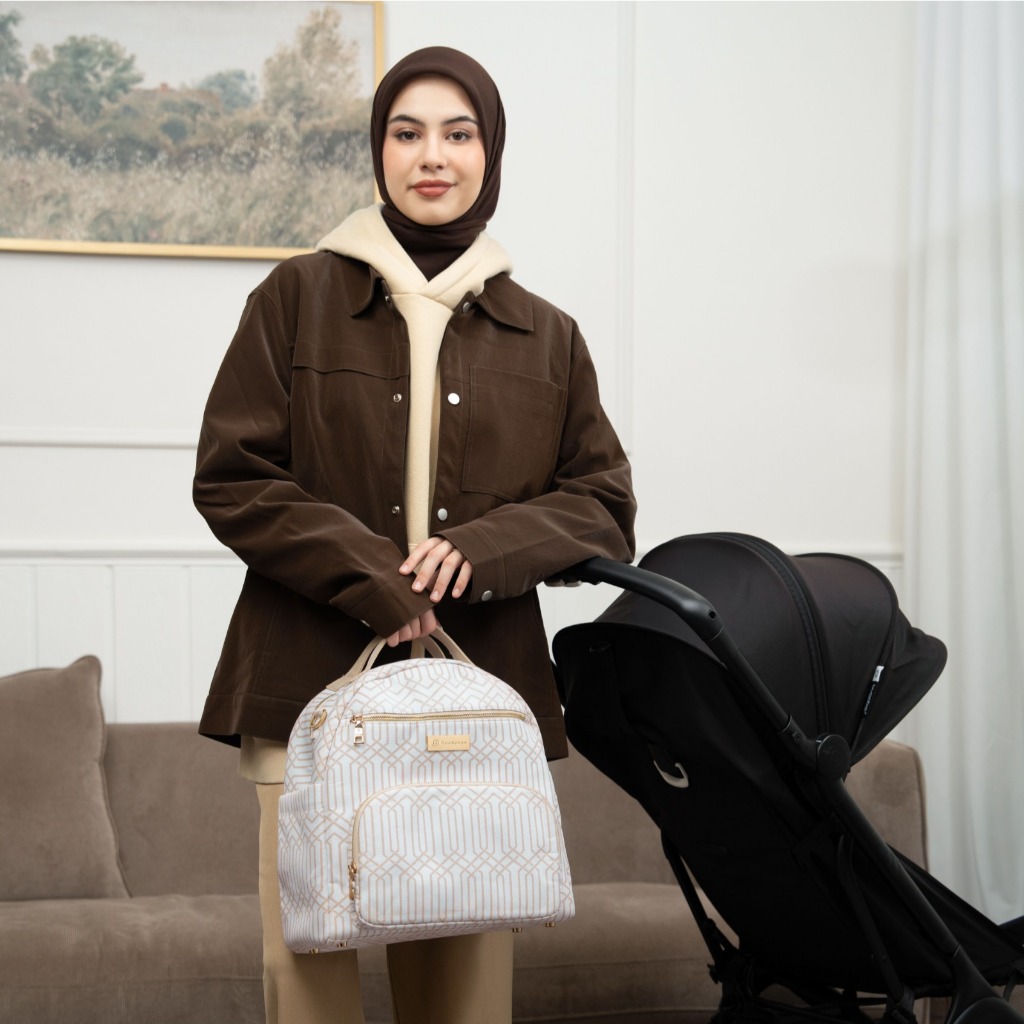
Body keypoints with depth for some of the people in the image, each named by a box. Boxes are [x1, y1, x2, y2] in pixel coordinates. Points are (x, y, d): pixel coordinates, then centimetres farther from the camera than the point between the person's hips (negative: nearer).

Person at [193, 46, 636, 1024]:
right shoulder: (298, 298, 8)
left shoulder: (545, 336, 14)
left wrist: (484, 546, -6)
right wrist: (366, 578, -9)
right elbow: (230, 478, 3)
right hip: (314, 682, -1)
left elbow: (605, 508, 13)